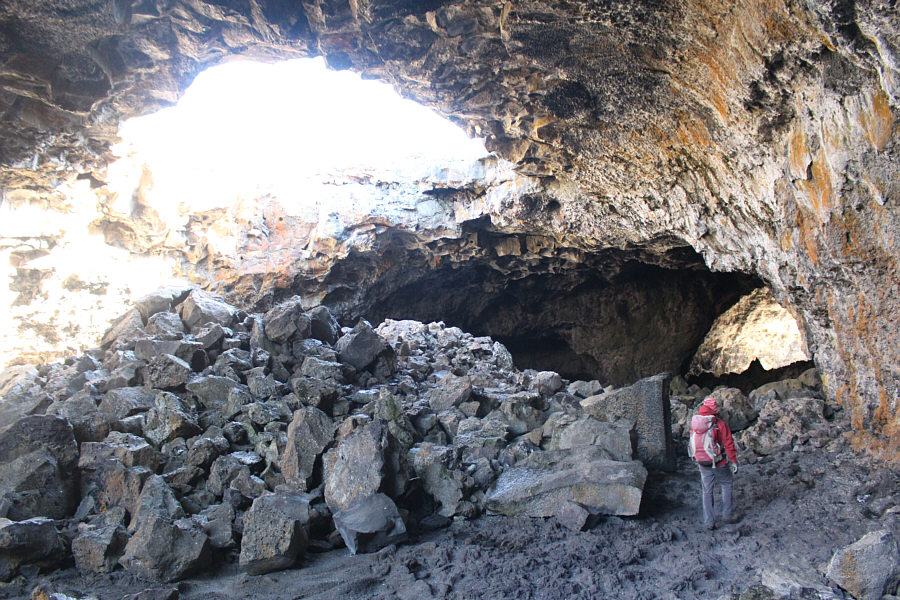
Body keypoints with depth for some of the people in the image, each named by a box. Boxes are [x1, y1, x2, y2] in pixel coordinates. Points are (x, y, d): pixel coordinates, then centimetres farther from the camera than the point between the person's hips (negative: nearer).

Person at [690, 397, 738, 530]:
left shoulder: (694, 424, 1)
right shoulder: (720, 424, -13)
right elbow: (729, 445, -11)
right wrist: (734, 462, -1)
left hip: (702, 464, 4)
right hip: (719, 464, -4)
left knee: (707, 491, 10)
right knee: (726, 485, 19)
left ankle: (709, 522, 13)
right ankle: (726, 515, 22)